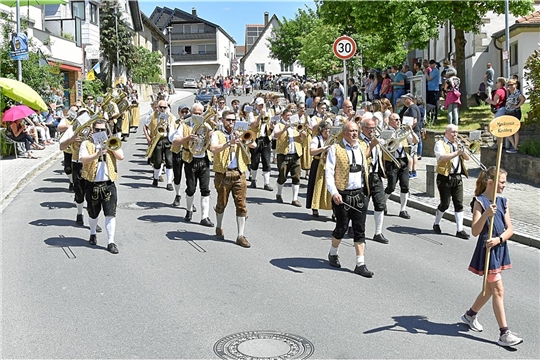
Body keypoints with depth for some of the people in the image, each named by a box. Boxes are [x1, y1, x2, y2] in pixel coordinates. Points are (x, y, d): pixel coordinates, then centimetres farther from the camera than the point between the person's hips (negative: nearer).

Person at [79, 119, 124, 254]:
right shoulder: (86, 144, 3)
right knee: (93, 213, 15)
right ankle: (93, 234, 41)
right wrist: (98, 153, -26)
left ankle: (111, 242, -4)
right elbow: (84, 159, -14)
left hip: (108, 184, 0)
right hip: (92, 184, 0)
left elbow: (121, 157, -4)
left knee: (110, 213, -6)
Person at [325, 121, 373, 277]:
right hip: (342, 195, -4)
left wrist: (366, 190, 16)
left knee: (360, 229, 3)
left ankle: (360, 264, 7)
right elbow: (329, 173, -11)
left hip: (360, 194, 4)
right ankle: (333, 254, 32)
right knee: (342, 227, 5)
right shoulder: (335, 149, -5)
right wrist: (334, 192, -23)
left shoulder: (362, 148, 11)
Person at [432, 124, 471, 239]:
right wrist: (457, 152, -23)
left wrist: (462, 150, -7)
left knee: (459, 204, 0)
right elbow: (442, 157, -21)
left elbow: (467, 158, 10)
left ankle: (460, 230, 1)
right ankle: (436, 224, 22)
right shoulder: (440, 144, -3)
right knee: (445, 204, -2)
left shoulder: (457, 144, 18)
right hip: (445, 178, -6)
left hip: (457, 178, 6)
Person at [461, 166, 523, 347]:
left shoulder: (503, 202, 6)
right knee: (498, 290, -6)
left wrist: (499, 239, -18)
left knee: (490, 288, 17)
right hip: (487, 250, -7)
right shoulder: (479, 202, -12)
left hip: (499, 248, 7)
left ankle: (470, 315, 40)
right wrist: (486, 214, -33)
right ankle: (504, 333, -2)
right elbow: (475, 232, -18)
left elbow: (510, 229, 2)